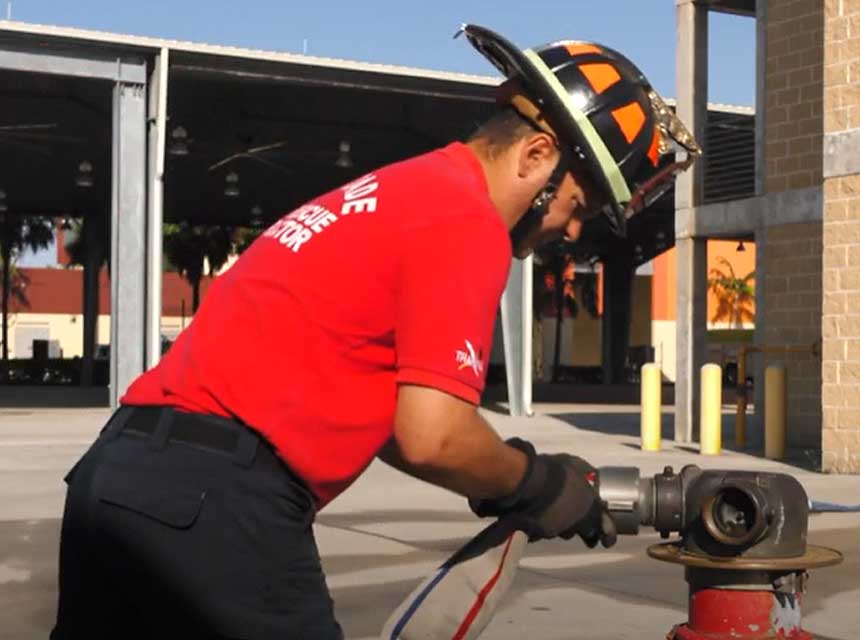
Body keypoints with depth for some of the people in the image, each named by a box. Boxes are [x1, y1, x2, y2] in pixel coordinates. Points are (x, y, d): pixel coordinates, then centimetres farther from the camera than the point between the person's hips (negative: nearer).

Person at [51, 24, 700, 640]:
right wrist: (535, 482, 4)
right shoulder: (467, 220, -8)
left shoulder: (399, 190, 21)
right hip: (214, 500, -9)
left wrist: (503, 481, 19)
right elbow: (433, 437, -15)